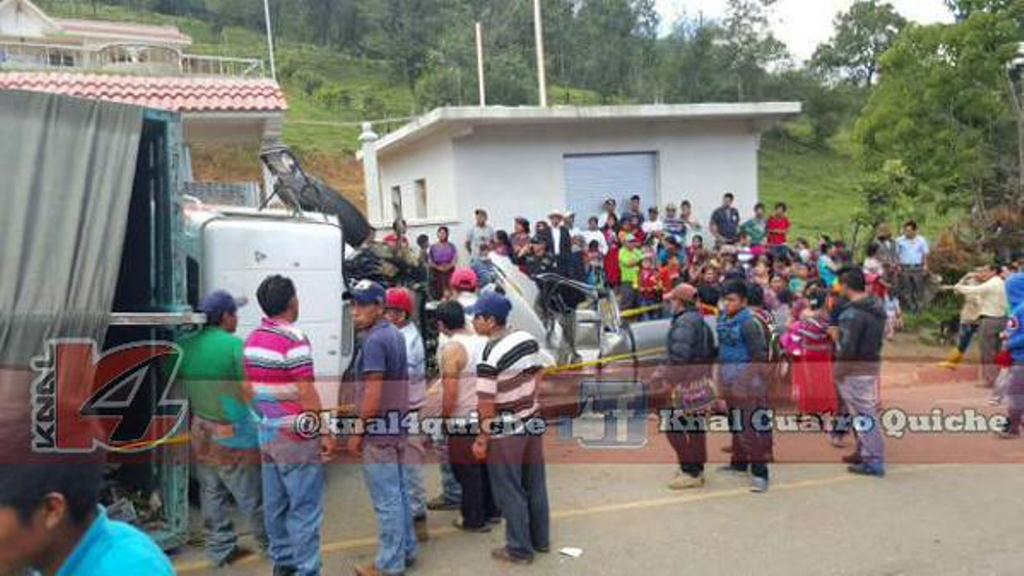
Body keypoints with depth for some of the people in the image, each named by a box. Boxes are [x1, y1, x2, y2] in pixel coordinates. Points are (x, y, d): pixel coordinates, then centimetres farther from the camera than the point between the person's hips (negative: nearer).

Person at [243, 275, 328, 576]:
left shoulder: (252, 339, 7)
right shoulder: (294, 338, -17)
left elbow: (248, 388, 14)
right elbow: (306, 394, -19)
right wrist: (324, 433, -14)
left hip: (268, 433, 8)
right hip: (297, 437, -8)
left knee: (275, 504, 16)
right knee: (304, 509, -1)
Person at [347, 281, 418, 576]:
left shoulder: (373, 341, -20)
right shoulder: (395, 334, 9)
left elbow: (373, 393, -23)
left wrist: (357, 432, -15)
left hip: (378, 432, -10)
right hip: (397, 427, 10)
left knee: (386, 501, 0)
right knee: (400, 494, 18)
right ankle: (406, 550, 29)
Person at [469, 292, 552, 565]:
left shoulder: (490, 356, -24)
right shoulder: (529, 339, -4)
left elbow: (487, 404, -20)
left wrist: (482, 438, -8)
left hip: (506, 433, -7)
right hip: (532, 422, 7)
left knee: (510, 492, 10)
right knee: (535, 485, 20)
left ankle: (519, 550, 23)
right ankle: (541, 540, 35)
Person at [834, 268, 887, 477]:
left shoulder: (853, 313, -20)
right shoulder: (877, 308, 10)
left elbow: (847, 346, -22)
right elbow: (880, 338, 14)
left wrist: (839, 368, -11)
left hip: (856, 368, -9)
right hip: (874, 363, 9)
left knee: (864, 414, -3)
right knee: (867, 410, 19)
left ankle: (874, 461, 1)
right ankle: (864, 452, 31)